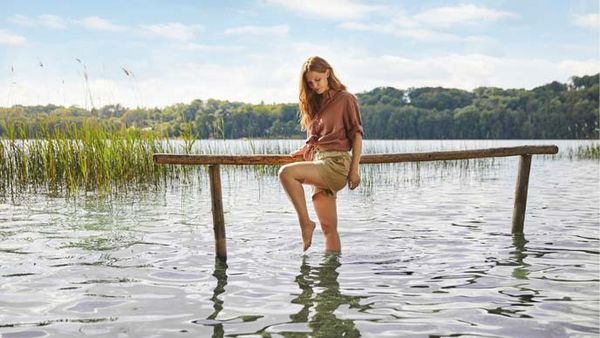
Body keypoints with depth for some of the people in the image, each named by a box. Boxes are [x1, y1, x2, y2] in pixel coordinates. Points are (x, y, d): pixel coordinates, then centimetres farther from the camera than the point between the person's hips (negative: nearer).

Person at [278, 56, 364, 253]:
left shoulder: (345, 99, 0)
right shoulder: (315, 103, 21)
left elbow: (357, 135, -5)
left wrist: (354, 170, -11)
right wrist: (305, 150, 7)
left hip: (336, 163, -7)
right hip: (320, 165, 7)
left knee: (287, 173, -27)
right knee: (328, 228, 5)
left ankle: (305, 223, -17)